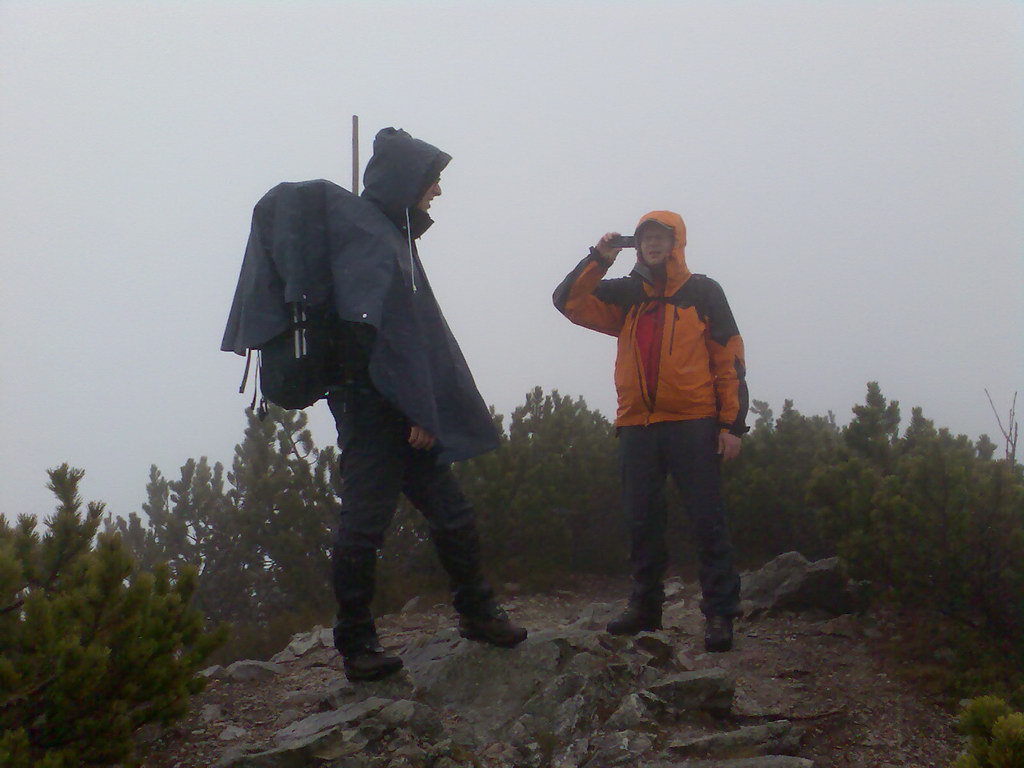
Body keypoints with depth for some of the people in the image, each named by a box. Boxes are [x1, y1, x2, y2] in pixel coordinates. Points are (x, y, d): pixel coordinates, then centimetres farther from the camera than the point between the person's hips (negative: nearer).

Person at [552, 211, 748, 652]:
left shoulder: (703, 292, 6)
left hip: (693, 425, -3)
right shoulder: (624, 294, 15)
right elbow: (568, 301, 8)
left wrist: (732, 423, -5)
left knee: (707, 521, -5)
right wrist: (598, 260, -3)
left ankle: (719, 613, 1)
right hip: (636, 425, 4)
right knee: (642, 521, 8)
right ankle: (645, 605, 19)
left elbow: (729, 359, 2)